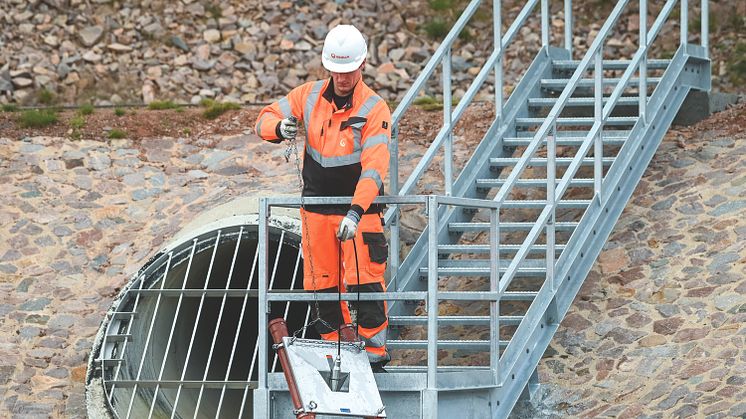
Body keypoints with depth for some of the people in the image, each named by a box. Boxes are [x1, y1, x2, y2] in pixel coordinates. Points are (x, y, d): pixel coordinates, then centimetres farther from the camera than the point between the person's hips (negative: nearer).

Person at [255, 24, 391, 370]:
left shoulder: (374, 109, -12)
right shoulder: (310, 96, 2)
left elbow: (374, 168, -22)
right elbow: (265, 118, 8)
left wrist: (356, 212, -35)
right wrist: (279, 127, -18)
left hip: (359, 209, -4)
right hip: (316, 208, 4)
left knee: (364, 284, -11)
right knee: (324, 286, 7)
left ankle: (374, 355, -3)